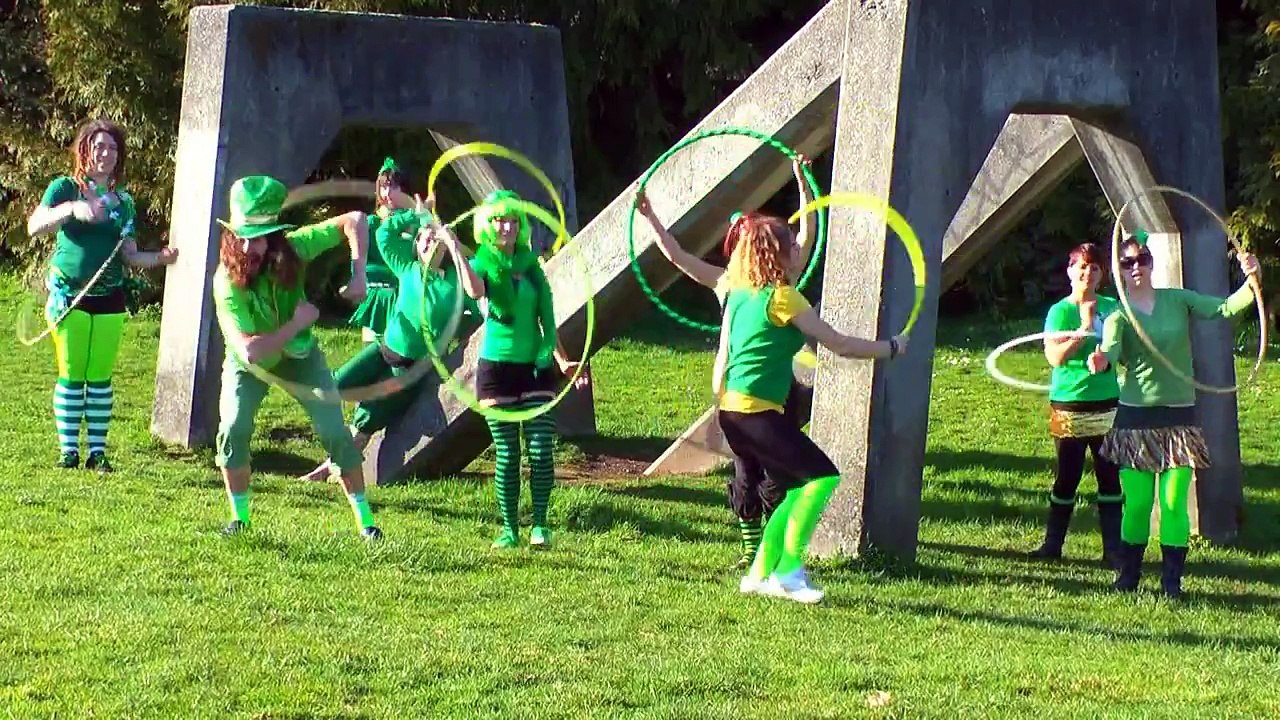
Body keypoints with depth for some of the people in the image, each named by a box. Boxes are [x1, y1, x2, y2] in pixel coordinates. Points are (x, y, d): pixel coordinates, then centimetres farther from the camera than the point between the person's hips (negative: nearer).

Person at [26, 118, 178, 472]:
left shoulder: (123, 200, 10)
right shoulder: (65, 188, -2)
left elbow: (129, 255, 11)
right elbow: (34, 227, -17)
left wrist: (159, 258, -7)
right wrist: (71, 209, -31)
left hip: (109, 299, 3)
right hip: (70, 295, -3)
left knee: (101, 376, 4)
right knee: (71, 375, -2)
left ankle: (97, 450, 9)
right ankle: (68, 449, 5)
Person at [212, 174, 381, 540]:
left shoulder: (292, 247, -28)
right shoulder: (228, 281, -35)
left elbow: (354, 220, -20)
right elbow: (250, 351, -40)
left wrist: (358, 275, -29)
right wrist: (297, 324, -34)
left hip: (299, 354, 2)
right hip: (249, 363, -2)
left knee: (334, 431, -3)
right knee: (233, 429, -20)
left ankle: (363, 516, 10)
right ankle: (239, 516, -1)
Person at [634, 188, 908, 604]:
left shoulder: (737, 286, 11)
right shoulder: (782, 297, -10)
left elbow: (682, 260, 20)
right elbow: (840, 345, -8)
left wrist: (650, 217, 32)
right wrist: (892, 348, 5)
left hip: (731, 411, 9)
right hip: (756, 412, -9)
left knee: (798, 489, 15)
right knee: (823, 476, -11)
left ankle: (760, 574, 17)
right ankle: (788, 570, -13)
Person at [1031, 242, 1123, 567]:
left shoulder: (1111, 307, 8)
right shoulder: (1060, 311, -4)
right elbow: (1055, 356, -17)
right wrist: (1085, 328, -19)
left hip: (1107, 404, 3)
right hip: (1069, 405, -3)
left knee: (1110, 477, 2)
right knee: (1066, 478, 2)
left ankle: (1113, 549, 6)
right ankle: (1052, 544, 15)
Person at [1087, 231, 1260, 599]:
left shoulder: (1178, 300, 6)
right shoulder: (1119, 317, -3)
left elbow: (1224, 308, -1)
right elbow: (1110, 348, -23)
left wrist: (1251, 282, -19)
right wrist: (1101, 360, -47)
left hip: (1179, 415, 1)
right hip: (1136, 416, -1)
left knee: (1174, 502, -2)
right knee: (1136, 503, 0)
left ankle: (1172, 582, 4)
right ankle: (1127, 577, 14)